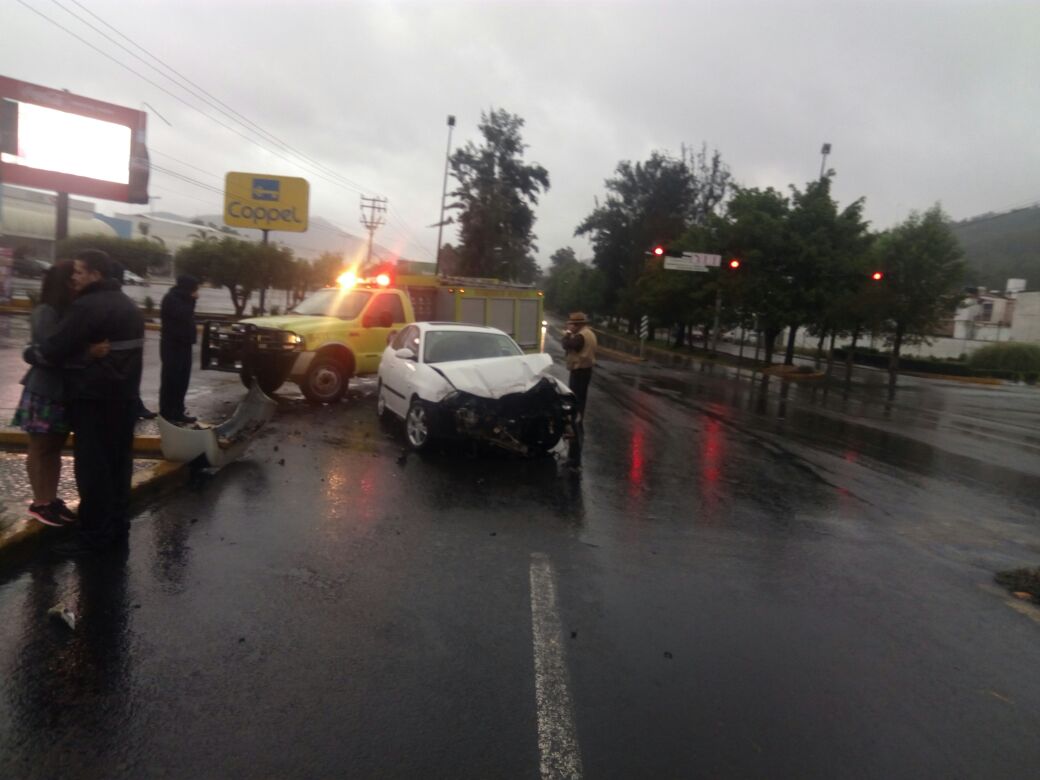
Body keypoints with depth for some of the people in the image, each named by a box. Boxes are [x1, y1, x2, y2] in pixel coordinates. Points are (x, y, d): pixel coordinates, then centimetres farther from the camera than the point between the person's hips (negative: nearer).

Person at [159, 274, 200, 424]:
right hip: (173, 346, -9)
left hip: (183, 344, 9)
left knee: (181, 381, 11)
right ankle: (166, 414, -2)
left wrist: (191, 301, 3)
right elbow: (182, 315, -25)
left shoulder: (182, 299, 17)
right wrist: (192, 300, -12)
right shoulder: (171, 299, -12)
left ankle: (178, 412, 19)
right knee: (171, 381, -7)